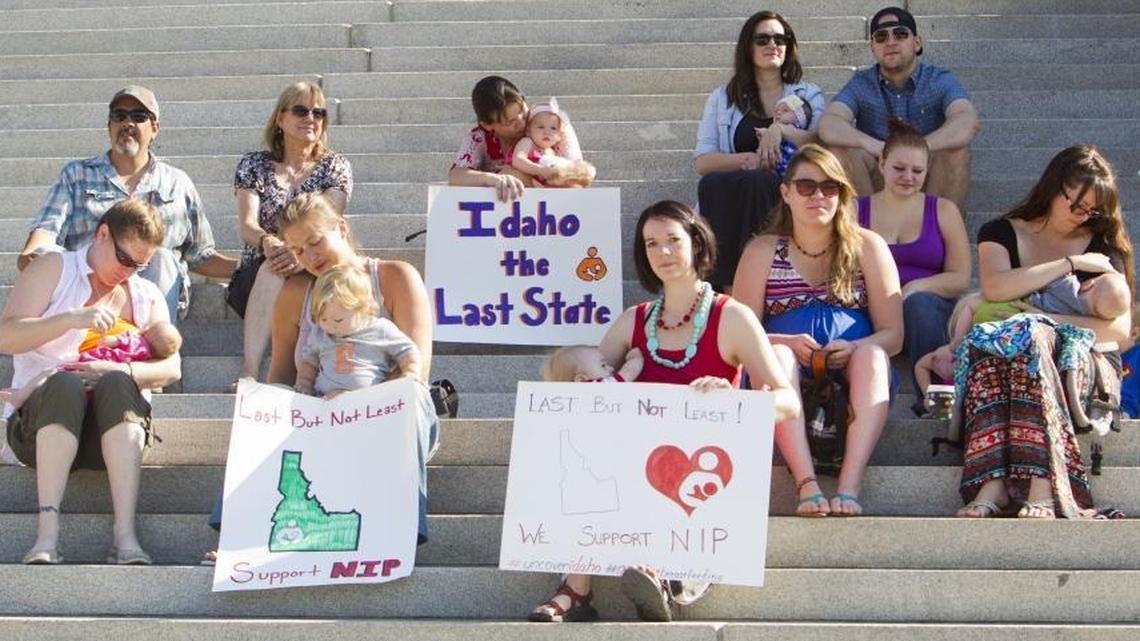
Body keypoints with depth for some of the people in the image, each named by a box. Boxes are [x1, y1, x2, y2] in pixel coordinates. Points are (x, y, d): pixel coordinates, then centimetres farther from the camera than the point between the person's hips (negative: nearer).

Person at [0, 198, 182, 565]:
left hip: (112, 429, 2)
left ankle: (125, 535, -46)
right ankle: (47, 534, -48)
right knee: (65, 384, -36)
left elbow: (171, 368, 4)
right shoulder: (54, 270, 9)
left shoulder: (148, 298, 19)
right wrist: (72, 319, -19)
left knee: (117, 385, -32)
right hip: (41, 422, -2)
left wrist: (119, 371, -16)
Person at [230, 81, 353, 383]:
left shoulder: (336, 167, 12)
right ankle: (249, 372, -50)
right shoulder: (254, 165, 12)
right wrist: (268, 242, -29)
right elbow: (246, 224, -3)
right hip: (255, 276, 0)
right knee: (274, 268, -36)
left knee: (277, 271, -35)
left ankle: (248, 375, -47)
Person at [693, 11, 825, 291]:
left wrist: (782, 130, -14)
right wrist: (748, 159, -8)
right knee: (711, 184, -34)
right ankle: (727, 284, -36)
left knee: (757, 182, -36)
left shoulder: (809, 95, 20)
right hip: (730, 190, 1)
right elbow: (702, 161, 9)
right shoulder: (722, 98, 21)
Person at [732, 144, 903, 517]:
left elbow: (893, 335, 4)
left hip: (854, 374, 0)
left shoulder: (867, 247, 10)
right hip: (786, 375, 0)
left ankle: (849, 487, -47)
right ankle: (806, 486, -49)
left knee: (872, 353, -32)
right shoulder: (763, 251, 10)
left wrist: (853, 348, -18)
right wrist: (788, 343, -19)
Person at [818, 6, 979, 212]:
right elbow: (828, 127, -18)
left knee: (955, 149, -29)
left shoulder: (941, 80, -3)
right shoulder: (861, 84, 1)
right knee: (841, 148, -24)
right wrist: (875, 147, -38)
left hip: (929, 187, -1)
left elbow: (968, 124, -25)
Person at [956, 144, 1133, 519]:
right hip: (1003, 356, 1)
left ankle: (1042, 487, -51)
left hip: (1085, 362, -1)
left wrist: (1045, 321, -11)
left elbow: (1120, 329, 1)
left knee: (1032, 338, -35)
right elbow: (994, 288, -10)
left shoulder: (1102, 248, 15)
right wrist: (1071, 263, -6)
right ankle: (993, 483, -50)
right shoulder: (1000, 234, 14)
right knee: (987, 347, -35)